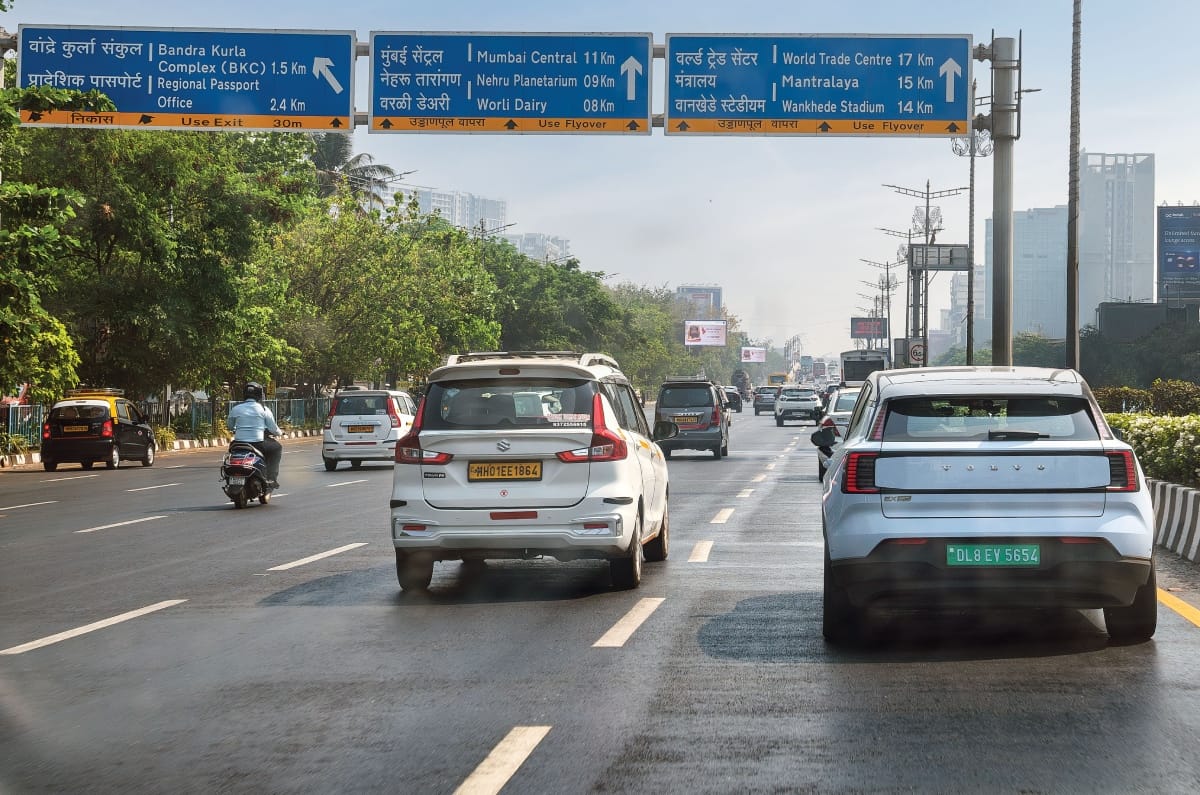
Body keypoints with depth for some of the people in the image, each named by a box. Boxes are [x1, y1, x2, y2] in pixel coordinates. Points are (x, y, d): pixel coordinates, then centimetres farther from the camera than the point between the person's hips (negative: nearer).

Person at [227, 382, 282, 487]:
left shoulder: (235, 408, 5)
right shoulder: (263, 409, -1)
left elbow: (230, 426, 19)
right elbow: (273, 429, 4)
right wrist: (279, 432, 27)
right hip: (258, 443, -3)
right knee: (276, 448, 23)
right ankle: (271, 478, 13)